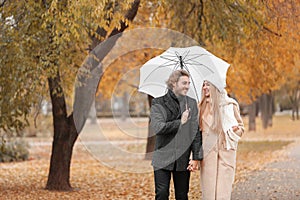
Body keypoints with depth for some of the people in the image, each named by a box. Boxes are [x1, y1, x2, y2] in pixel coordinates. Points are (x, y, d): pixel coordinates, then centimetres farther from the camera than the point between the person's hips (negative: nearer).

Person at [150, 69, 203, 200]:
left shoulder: (191, 103, 8)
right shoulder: (158, 103, 0)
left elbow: (196, 132, 5)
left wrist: (196, 157, -2)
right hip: (162, 158, -2)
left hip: (183, 159, 2)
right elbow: (157, 127, -14)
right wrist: (180, 122, -14)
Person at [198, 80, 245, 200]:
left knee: (223, 187, -5)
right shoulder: (202, 106, 11)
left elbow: (241, 126, 12)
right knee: (208, 187, -1)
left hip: (225, 149, -2)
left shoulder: (229, 105, 4)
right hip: (207, 152, 2)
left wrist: (236, 129, -11)